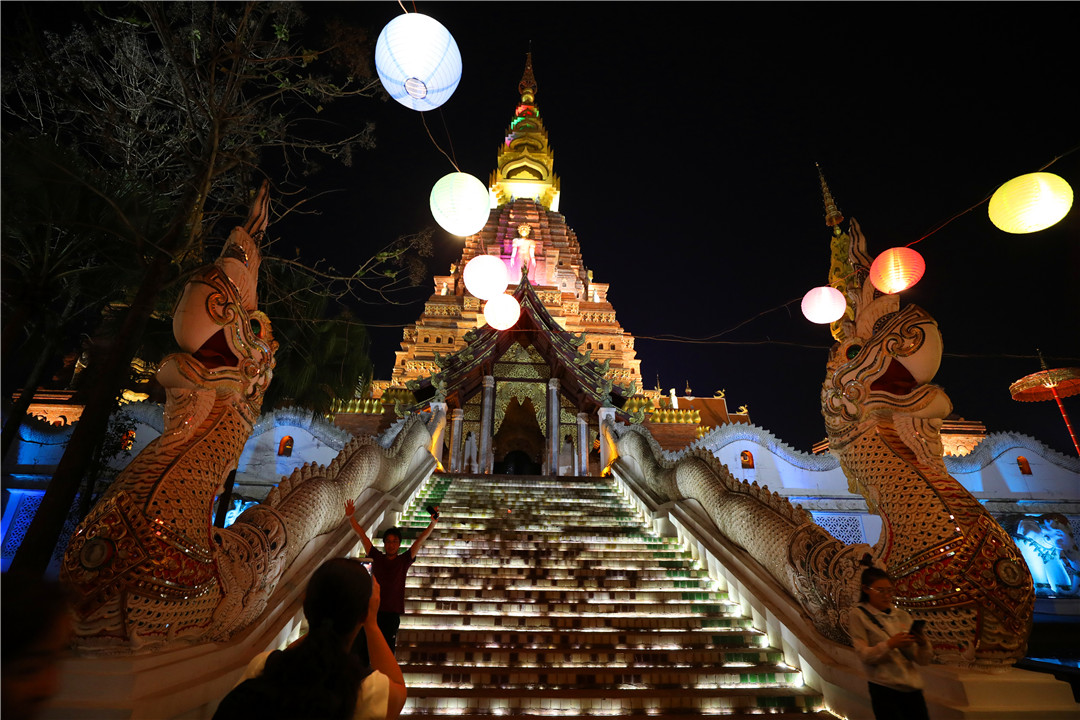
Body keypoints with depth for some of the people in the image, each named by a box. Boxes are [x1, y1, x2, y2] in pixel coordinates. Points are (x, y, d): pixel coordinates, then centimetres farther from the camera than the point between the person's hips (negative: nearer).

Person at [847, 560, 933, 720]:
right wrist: (890, 644, -26)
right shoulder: (859, 615, -4)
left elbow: (922, 660, 6)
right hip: (884, 689, -4)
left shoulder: (902, 616, 9)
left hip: (913, 689, 5)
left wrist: (923, 644, -15)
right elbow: (864, 654, -11)